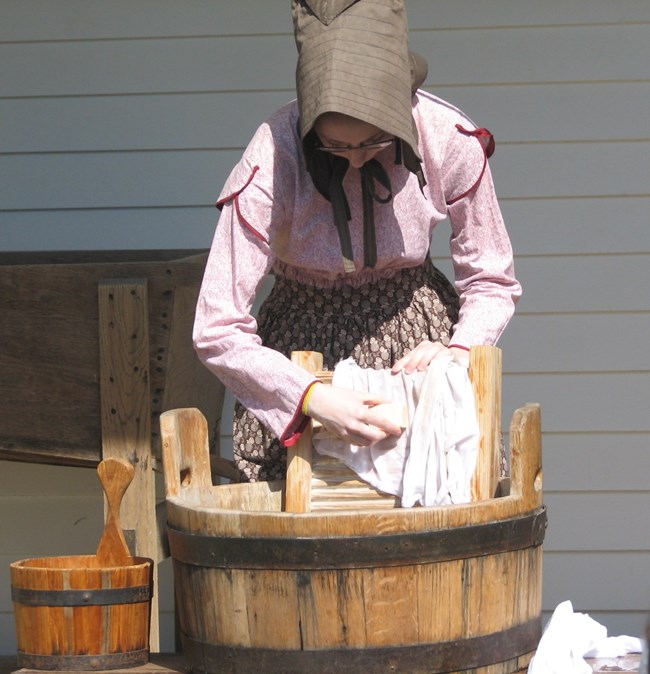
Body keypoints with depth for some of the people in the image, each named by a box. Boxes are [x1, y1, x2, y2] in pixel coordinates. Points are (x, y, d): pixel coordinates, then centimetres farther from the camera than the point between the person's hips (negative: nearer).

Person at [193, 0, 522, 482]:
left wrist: (459, 351, -24)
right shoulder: (271, 162, -24)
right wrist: (314, 398, -39)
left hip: (419, 333, 2)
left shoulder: (449, 140, -18)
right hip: (305, 345, -1)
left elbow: (493, 285, -4)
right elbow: (218, 332, -25)